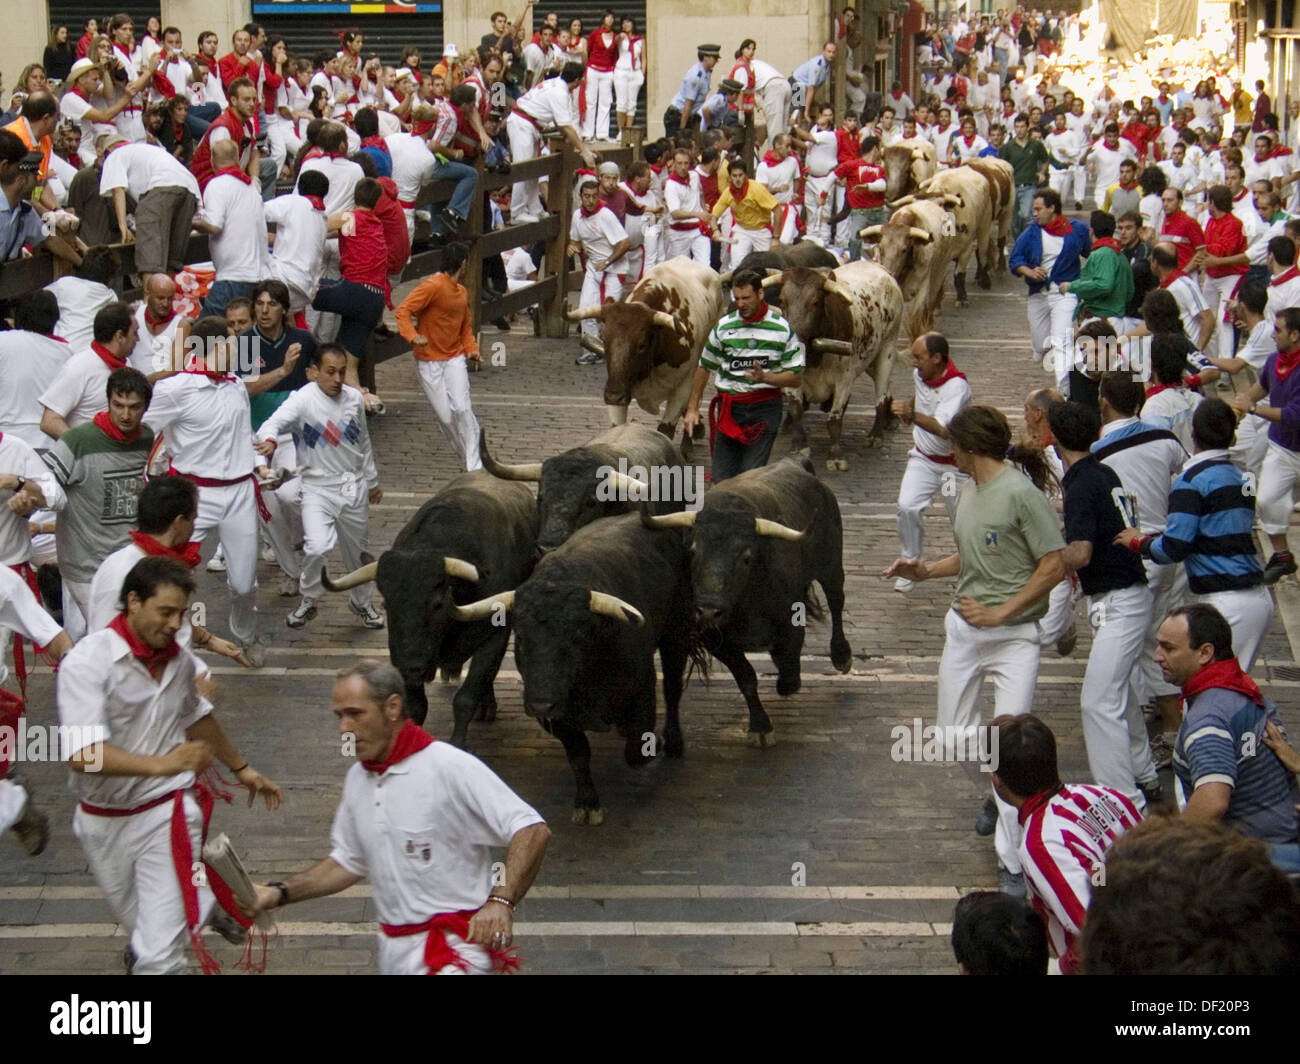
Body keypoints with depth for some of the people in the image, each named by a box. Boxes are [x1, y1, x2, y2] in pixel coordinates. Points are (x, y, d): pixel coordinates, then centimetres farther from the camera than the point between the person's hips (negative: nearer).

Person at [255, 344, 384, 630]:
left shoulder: (354, 398, 2)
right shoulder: (303, 400, -15)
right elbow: (272, 425, -32)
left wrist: (372, 481, 24)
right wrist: (269, 441, -56)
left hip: (354, 485, 5)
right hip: (318, 486, -5)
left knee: (357, 550, 17)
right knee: (317, 547, -24)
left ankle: (361, 602, 41)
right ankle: (308, 602, 1)